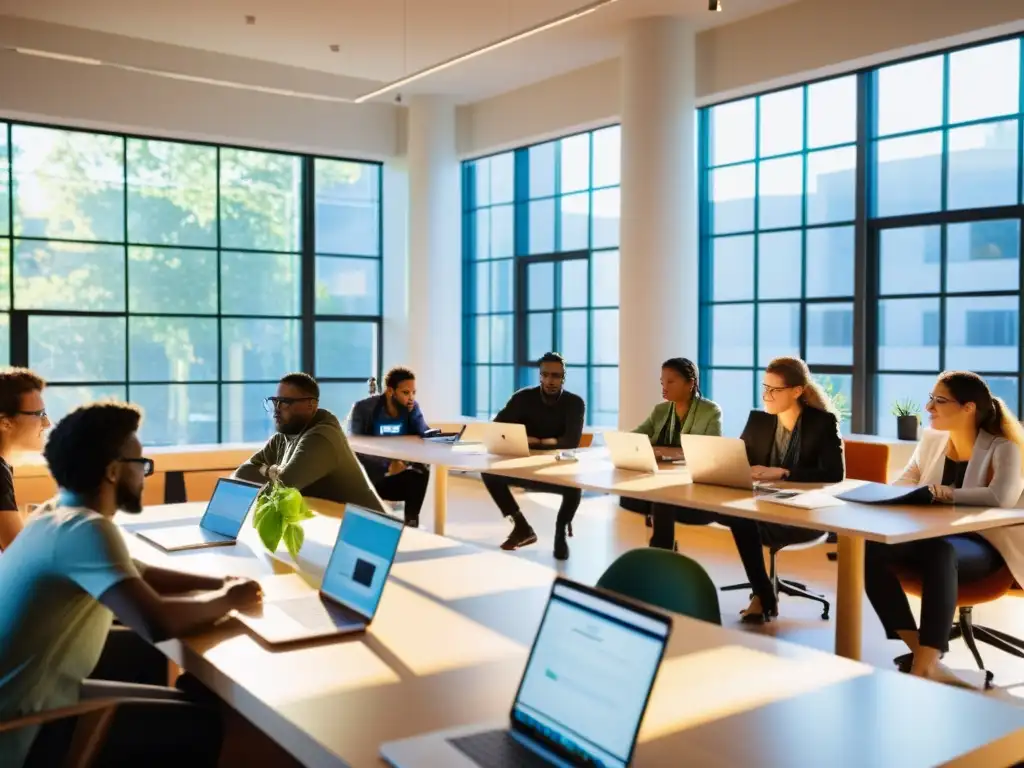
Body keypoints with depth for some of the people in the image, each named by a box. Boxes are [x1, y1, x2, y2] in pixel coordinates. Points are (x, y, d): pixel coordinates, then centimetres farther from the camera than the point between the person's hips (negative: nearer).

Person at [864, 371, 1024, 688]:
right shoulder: (932, 439, 11)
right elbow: (904, 484, 13)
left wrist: (951, 494, -35)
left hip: (981, 547, -6)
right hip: (931, 538, 6)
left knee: (939, 551, -42)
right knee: (870, 549, -26)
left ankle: (924, 667, -39)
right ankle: (922, 656, -24)